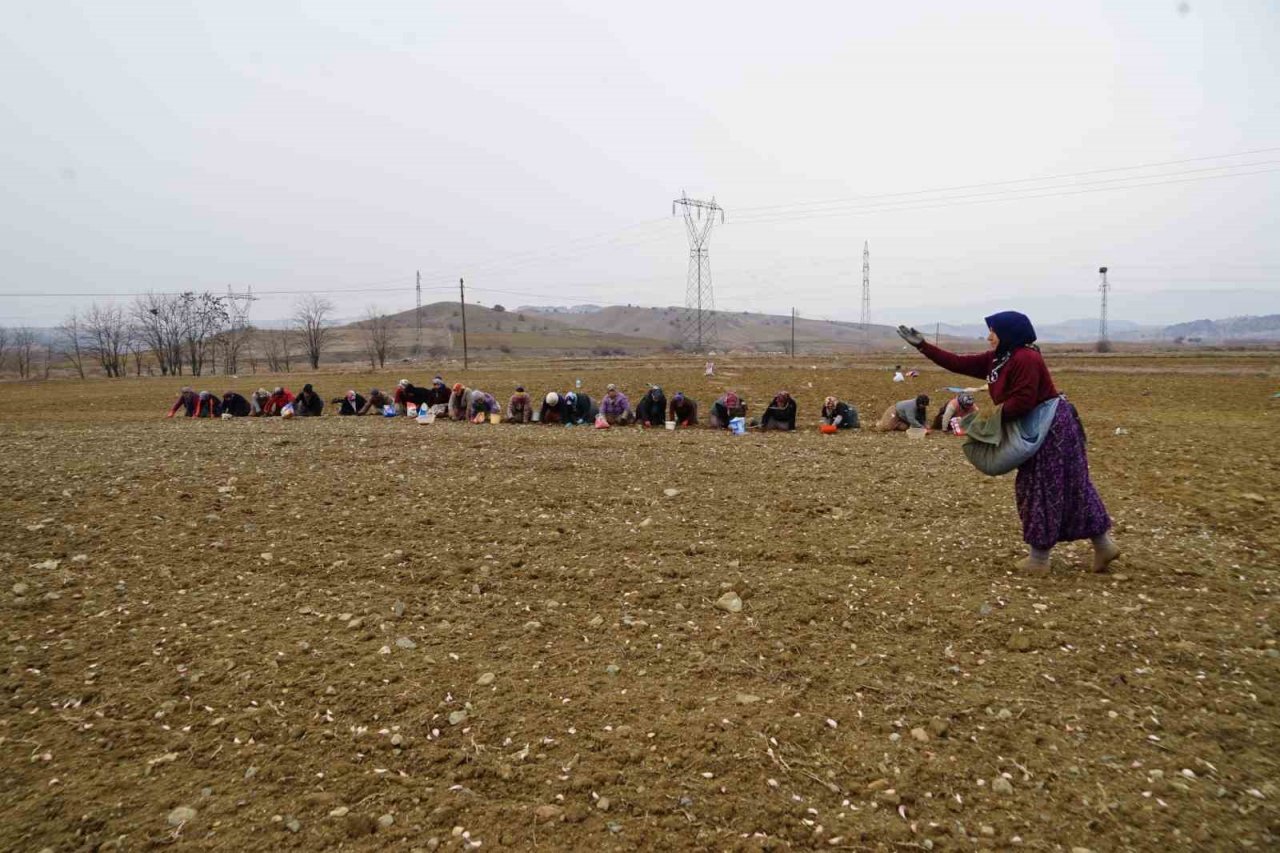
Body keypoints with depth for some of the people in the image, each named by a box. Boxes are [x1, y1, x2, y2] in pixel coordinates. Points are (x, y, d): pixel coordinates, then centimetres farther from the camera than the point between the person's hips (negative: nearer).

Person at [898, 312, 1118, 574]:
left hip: (1052, 428, -10)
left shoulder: (1025, 359, -21)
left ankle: (1039, 558, 8)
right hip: (1039, 429, 10)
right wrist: (922, 345, 4)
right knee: (1070, 488, 13)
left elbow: (1023, 401, -28)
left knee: (1042, 490, -2)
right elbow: (958, 363, 7)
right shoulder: (996, 359, 8)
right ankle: (1103, 544, 20)